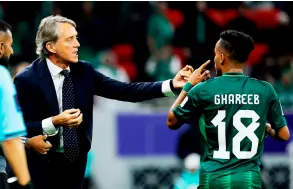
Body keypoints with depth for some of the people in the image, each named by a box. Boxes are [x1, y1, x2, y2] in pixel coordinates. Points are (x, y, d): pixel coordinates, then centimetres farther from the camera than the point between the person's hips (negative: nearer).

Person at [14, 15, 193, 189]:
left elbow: (126, 91, -4)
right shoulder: (27, 80, -13)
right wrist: (53, 123, -29)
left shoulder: (83, 71, 1)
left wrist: (171, 85, -13)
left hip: (75, 163, 5)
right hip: (42, 166, -4)